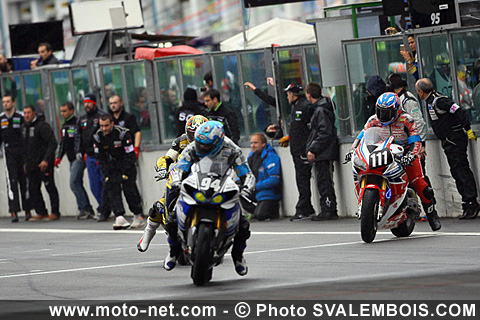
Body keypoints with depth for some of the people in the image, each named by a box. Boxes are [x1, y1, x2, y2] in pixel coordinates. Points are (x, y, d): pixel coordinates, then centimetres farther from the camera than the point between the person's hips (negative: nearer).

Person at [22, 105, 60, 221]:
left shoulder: (43, 126, -9)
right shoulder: (24, 128, 15)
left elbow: (52, 143, -15)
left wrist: (46, 160, -22)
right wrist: (25, 163, 18)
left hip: (44, 164, -8)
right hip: (31, 165, 8)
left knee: (50, 187, -3)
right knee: (33, 189, 4)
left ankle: (55, 213, 2)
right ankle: (41, 213, 11)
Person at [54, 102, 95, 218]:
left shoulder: (78, 123, -11)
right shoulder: (64, 126, 17)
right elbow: (63, 143, 25)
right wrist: (59, 157, 16)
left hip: (79, 158, -9)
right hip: (72, 159, 9)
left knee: (74, 183, -16)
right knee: (78, 184, 9)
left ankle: (83, 208, -13)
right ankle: (88, 209, 13)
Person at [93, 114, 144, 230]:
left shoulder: (123, 133, -23)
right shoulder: (98, 136, -9)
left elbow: (130, 155, -19)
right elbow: (100, 157, 0)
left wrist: (125, 174, -22)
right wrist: (107, 174, -9)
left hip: (127, 163, -4)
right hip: (112, 163, 4)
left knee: (129, 188, -14)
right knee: (111, 187, -16)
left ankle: (138, 216, 6)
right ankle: (120, 217, -25)